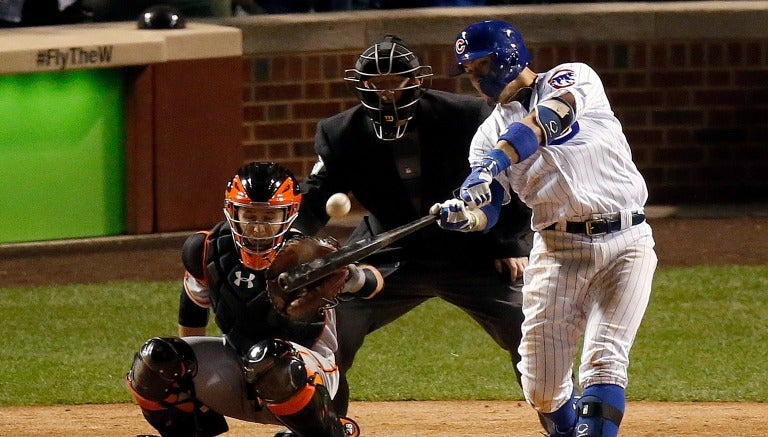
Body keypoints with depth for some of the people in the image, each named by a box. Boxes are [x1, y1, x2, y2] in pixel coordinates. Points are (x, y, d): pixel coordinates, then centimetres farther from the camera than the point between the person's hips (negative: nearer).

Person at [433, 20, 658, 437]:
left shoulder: (571, 78, 0)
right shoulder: (490, 133, 12)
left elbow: (551, 116, -23)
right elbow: (484, 211, 0)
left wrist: (497, 160, -37)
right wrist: (459, 215, -24)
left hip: (625, 244, -4)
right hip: (557, 250, 4)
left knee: (603, 364, -16)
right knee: (542, 386, -1)